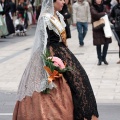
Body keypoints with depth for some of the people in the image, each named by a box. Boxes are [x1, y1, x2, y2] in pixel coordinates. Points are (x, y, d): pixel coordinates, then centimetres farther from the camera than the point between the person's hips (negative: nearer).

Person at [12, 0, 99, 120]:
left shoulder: (59, 17, 10)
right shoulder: (45, 18, -17)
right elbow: (44, 42, -19)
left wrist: (65, 53, 21)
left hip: (63, 52, 9)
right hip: (53, 55, -9)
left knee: (78, 79, 9)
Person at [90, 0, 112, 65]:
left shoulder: (103, 7, 9)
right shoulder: (92, 8, -5)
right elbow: (96, 15, -20)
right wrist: (104, 13, -6)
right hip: (97, 29, -4)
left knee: (106, 43, 2)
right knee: (98, 44, 1)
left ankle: (104, 58, 18)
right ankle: (100, 59, 13)